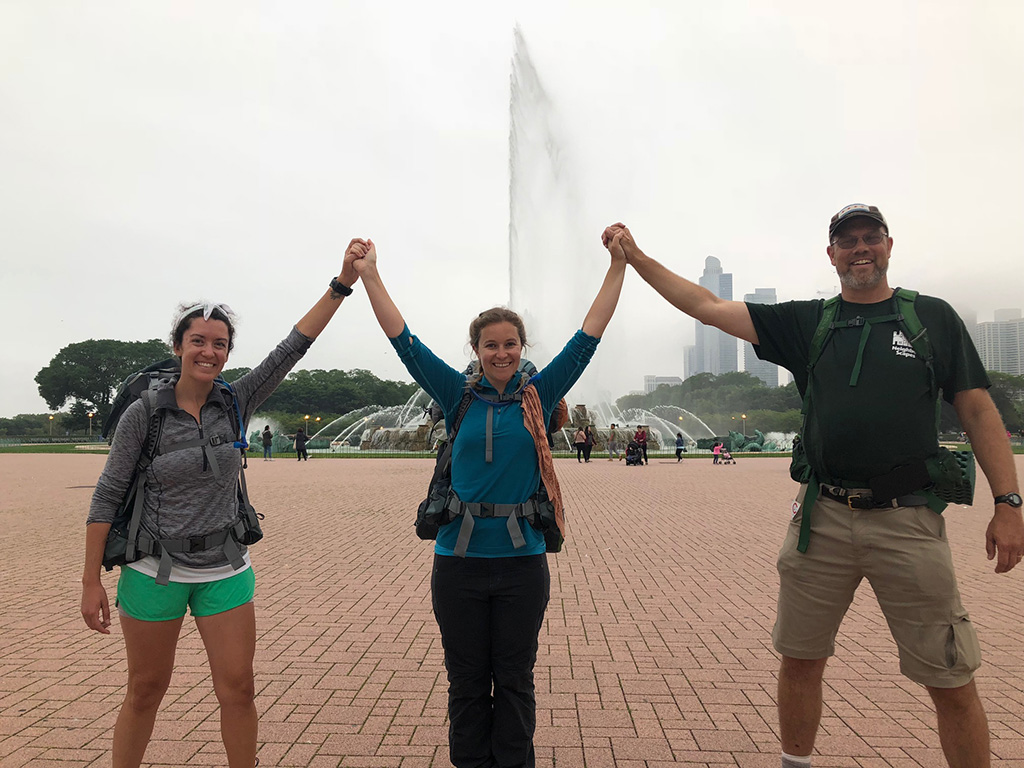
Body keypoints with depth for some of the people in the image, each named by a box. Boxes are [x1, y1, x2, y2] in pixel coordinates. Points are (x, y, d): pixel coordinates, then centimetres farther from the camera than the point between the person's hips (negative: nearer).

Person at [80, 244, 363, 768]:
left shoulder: (235, 403, -2)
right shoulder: (143, 414, -9)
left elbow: (292, 348, -9)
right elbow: (107, 497, -5)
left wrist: (342, 284, -15)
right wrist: (91, 581, -5)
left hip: (225, 570, 2)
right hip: (155, 570, -2)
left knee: (238, 690, 5)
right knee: (145, 691, 14)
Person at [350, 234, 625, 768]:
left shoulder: (540, 395, 1)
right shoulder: (458, 395, 1)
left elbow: (587, 338, -1)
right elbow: (405, 342, -2)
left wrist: (618, 266, -3)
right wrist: (368, 274, -5)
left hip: (522, 560, 0)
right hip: (459, 559, 0)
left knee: (514, 681, 15)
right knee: (466, 682, 15)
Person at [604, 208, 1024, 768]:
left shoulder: (934, 317, 7)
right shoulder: (806, 322, 9)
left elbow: (977, 410, 5)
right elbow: (707, 307, 6)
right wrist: (635, 257, 2)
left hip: (908, 521, -1)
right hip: (822, 517, 2)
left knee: (952, 683, 4)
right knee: (801, 659, 12)